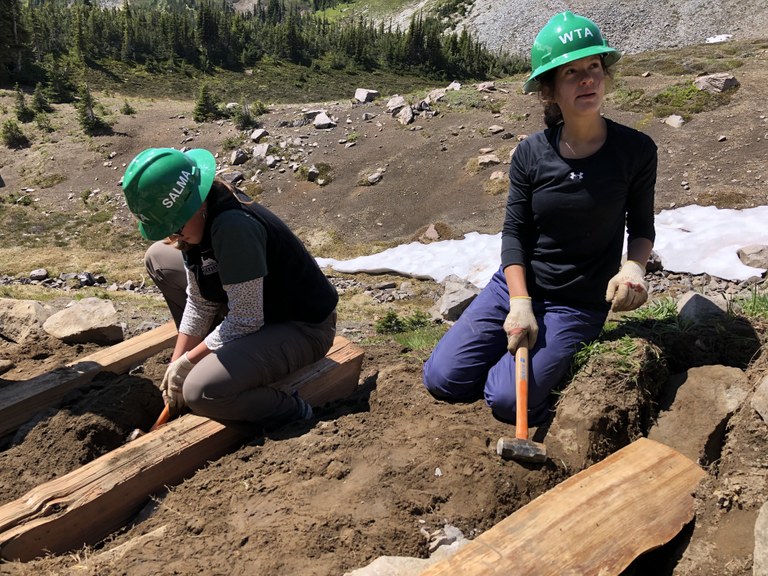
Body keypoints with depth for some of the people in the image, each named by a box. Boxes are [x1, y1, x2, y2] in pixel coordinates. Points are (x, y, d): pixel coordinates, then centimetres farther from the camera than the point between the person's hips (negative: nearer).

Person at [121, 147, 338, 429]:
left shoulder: (233, 226, -32)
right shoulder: (195, 217, -4)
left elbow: (244, 321, -27)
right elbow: (199, 302, 3)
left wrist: (186, 362, -14)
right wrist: (177, 364, 0)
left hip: (304, 329, -9)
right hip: (256, 309, 10)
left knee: (201, 391, -31)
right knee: (159, 258, 10)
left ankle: (291, 411, -3)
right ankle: (209, 359, 15)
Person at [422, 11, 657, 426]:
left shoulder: (635, 151, -9)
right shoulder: (531, 154, -7)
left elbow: (641, 227, 3)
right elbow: (513, 233, -5)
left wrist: (633, 266, -19)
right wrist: (520, 304, -16)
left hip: (579, 304, -2)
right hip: (516, 285, 2)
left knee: (507, 400, -18)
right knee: (443, 379, -6)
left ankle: (557, 355, 14)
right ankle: (516, 340, 21)